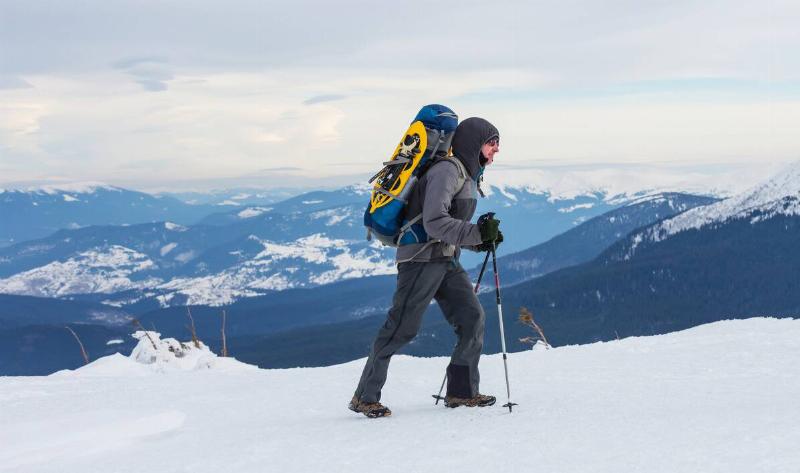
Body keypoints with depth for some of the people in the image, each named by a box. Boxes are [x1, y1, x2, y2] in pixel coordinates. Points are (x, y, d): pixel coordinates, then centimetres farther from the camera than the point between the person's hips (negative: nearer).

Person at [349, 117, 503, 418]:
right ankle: (365, 397, -1)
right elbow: (435, 222, -24)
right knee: (401, 328, -8)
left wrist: (481, 241, 7)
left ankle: (461, 391, 9)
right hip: (421, 257, -10)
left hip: (446, 260, 10)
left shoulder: (469, 176, 18)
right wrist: (476, 233, -27)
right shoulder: (447, 171, -14)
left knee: (472, 318, 1)